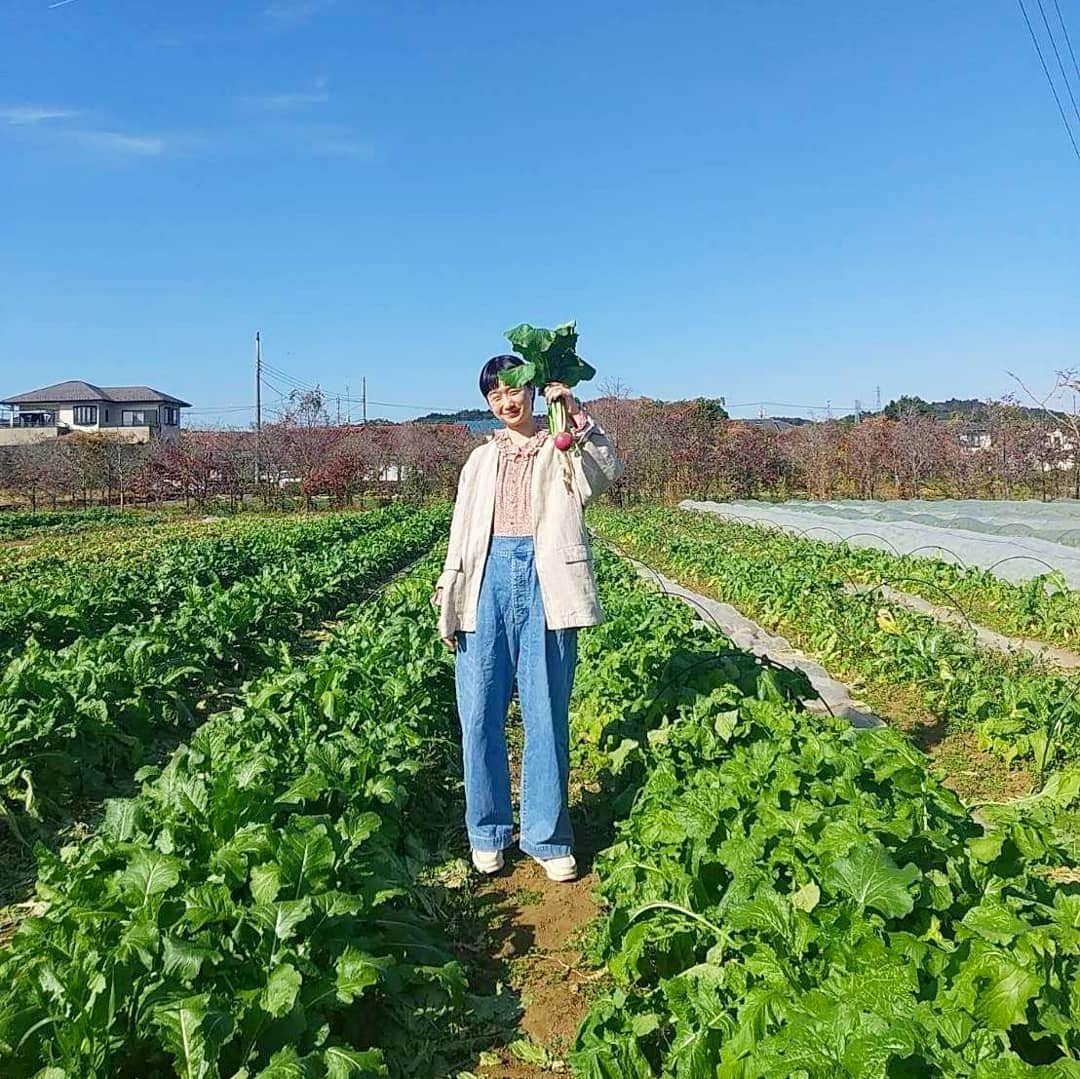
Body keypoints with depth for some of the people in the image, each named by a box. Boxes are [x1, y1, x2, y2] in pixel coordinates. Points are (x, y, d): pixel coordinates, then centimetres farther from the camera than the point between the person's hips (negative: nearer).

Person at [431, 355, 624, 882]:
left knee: (546, 713, 1)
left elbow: (608, 471, -10)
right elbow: (461, 530, 16)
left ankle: (547, 837, 13)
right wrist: (448, 593, 9)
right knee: (480, 713, 3)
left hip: (545, 581, -3)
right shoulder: (481, 459, 20)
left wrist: (577, 415, -18)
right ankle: (488, 831, 19)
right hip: (488, 579, 3)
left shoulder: (563, 450, 11)